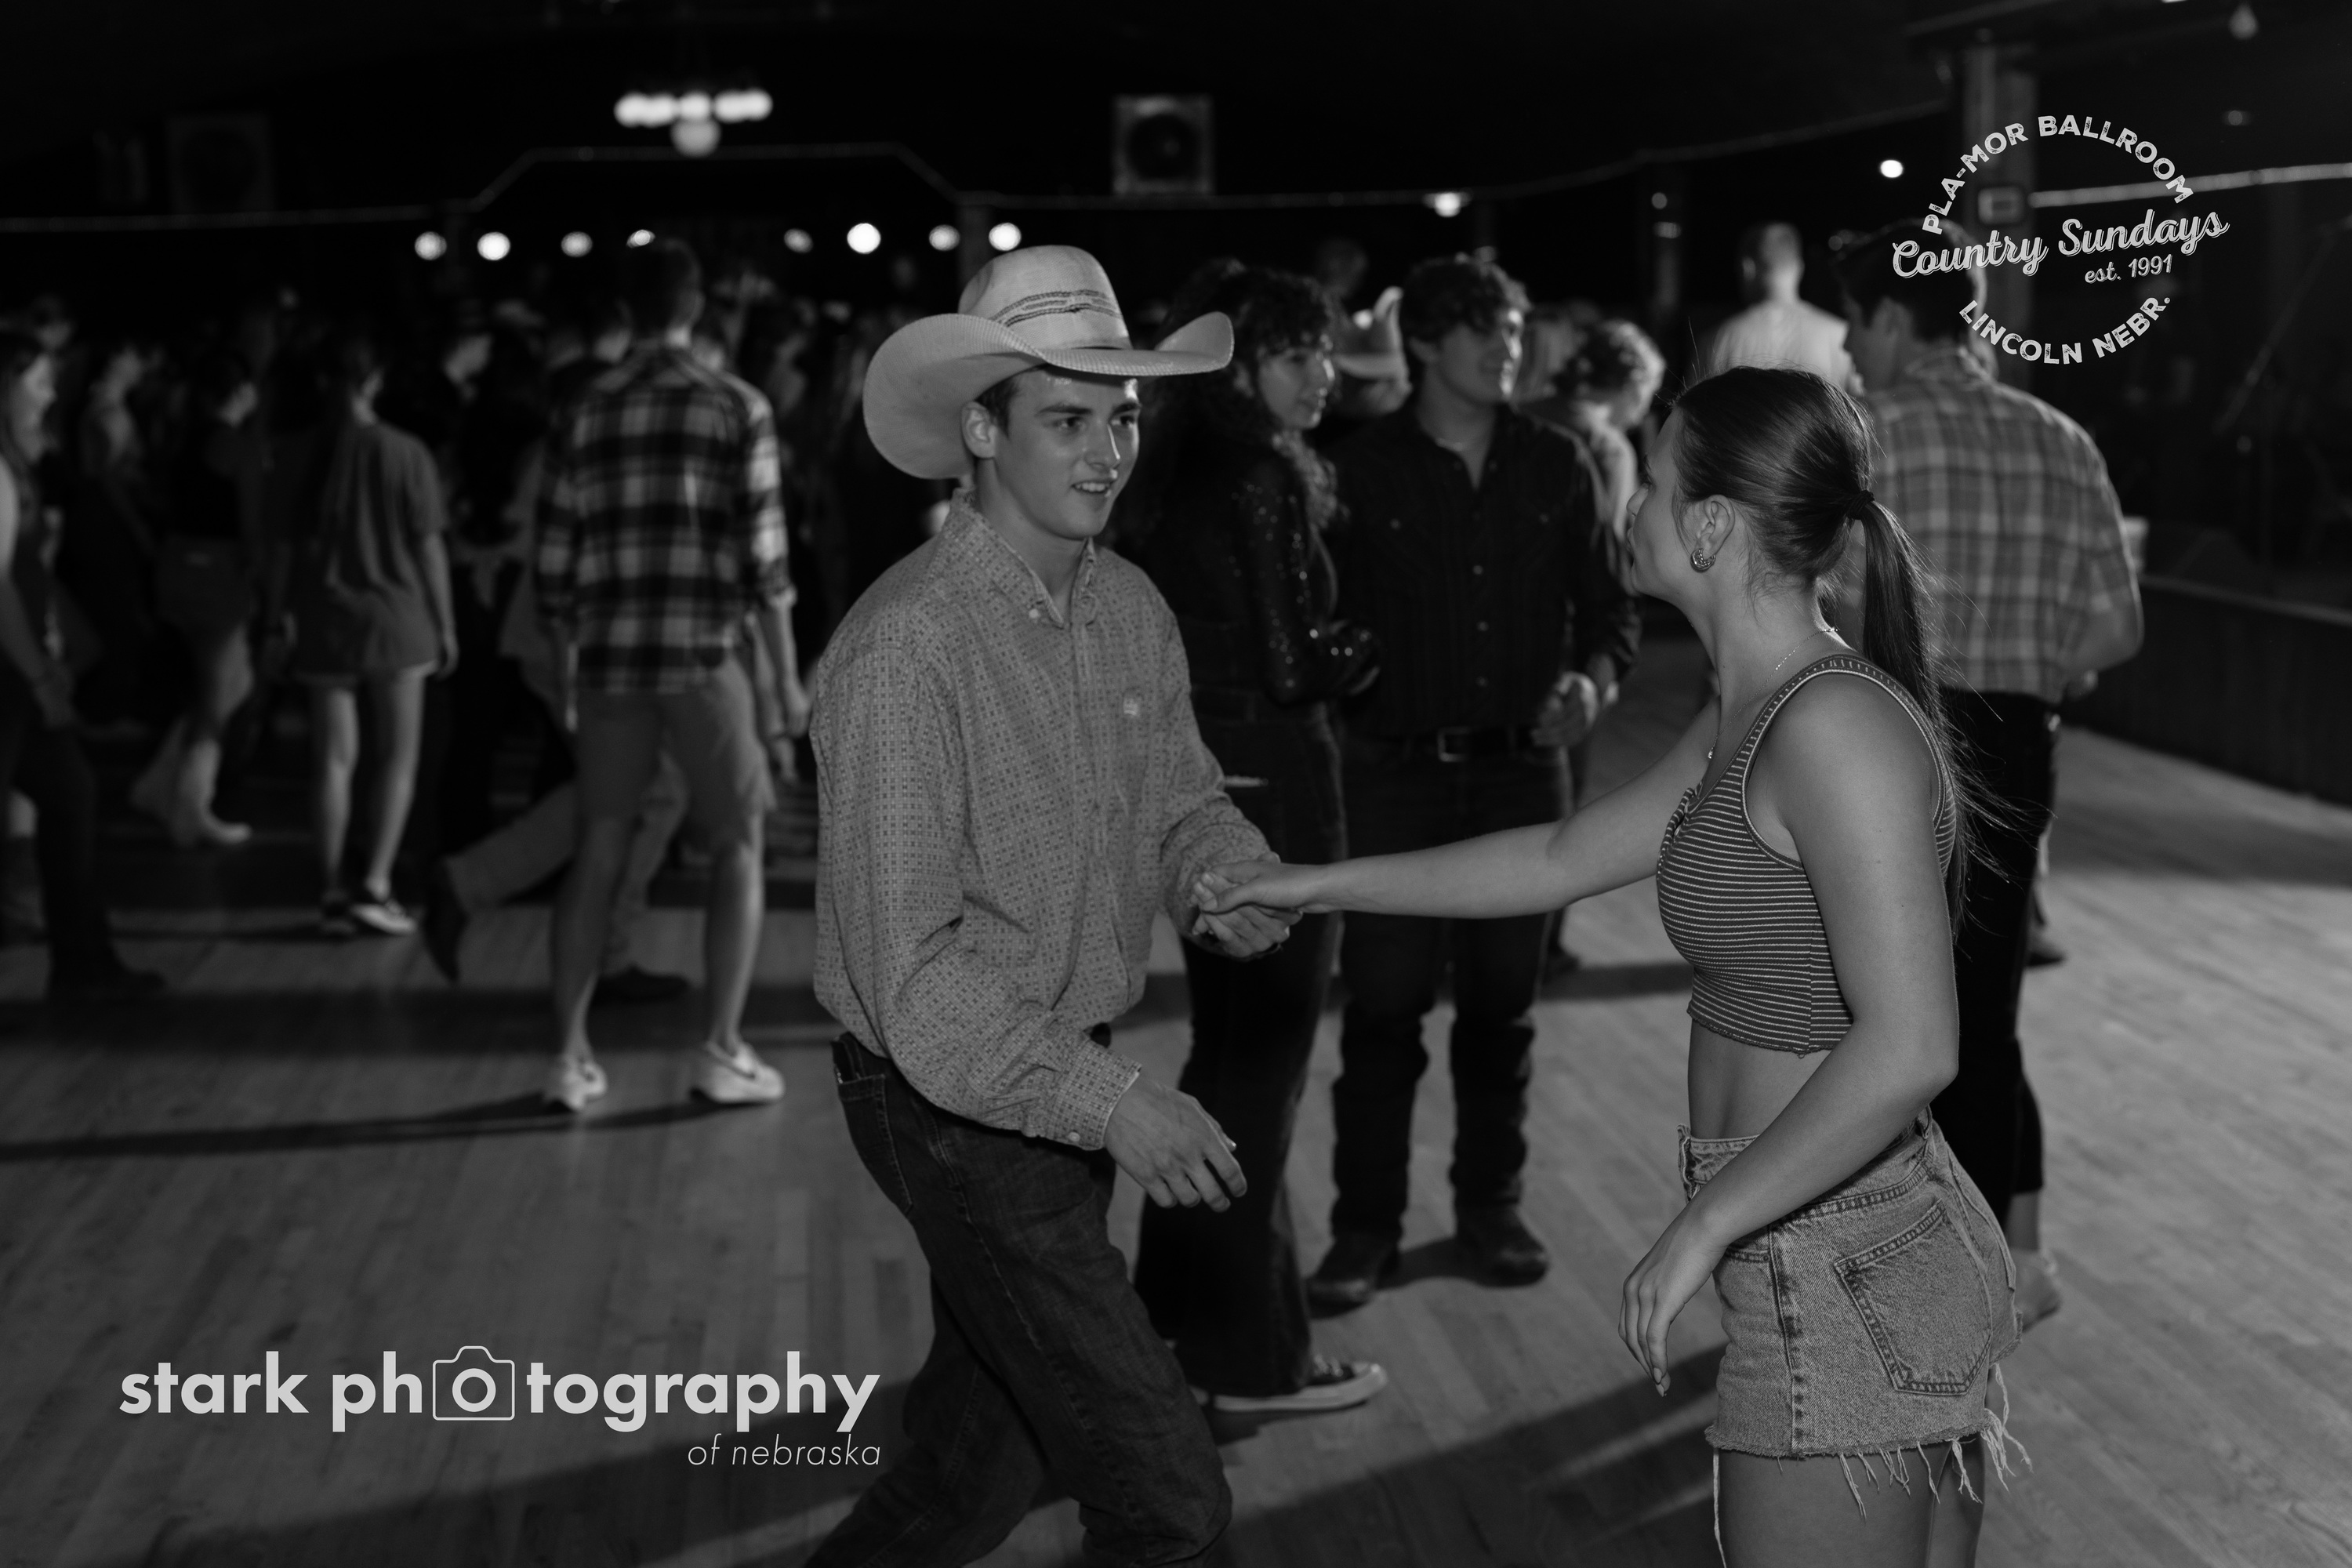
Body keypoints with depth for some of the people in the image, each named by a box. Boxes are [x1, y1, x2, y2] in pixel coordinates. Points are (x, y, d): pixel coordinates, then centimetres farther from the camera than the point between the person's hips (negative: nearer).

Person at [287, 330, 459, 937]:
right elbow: (428, 546, -4)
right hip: (395, 614, -2)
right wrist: (445, 623, 4)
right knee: (398, 756, 6)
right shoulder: (405, 453, -7)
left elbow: (283, 546, 3)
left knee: (334, 757, 7)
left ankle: (332, 893, 8)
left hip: (324, 619, 2)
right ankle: (375, 885, -4)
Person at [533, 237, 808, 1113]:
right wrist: (787, 676, 0)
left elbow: (555, 567, 9)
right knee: (739, 846, 9)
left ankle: (570, 1056, 10)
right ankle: (721, 1052, 5)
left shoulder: (584, 416, 8)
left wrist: (565, 677, 19)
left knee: (598, 852, 11)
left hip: (609, 662, 3)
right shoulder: (736, 409, -1)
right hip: (704, 656, -3)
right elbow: (761, 557, -6)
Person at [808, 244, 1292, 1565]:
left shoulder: (1133, 609, 1)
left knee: (989, 1461, 23)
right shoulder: (907, 646, -22)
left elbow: (1182, 806, 11)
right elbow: (912, 970, -24)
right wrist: (1111, 1104, -30)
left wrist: (1236, 885, -12)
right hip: (961, 1107, -8)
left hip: (1072, 1083, 8)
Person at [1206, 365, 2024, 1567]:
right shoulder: (1750, 721, 9)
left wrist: (1703, 1225, -22)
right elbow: (1563, 859, 22)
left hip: (1849, 1288, -9)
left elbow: (1909, 1046, -27)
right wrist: (1318, 885, 25)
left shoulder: (1835, 725, -21)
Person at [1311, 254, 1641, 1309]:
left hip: (1521, 768, 3)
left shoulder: (1556, 466, 5)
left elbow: (1608, 601, 10)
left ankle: (1490, 1208, 23)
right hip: (1397, 774, -2)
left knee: (1503, 1002, 10)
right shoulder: (1361, 470, -2)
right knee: (1383, 1004, -2)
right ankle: (1365, 1223, 9)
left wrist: (1594, 675, -9)